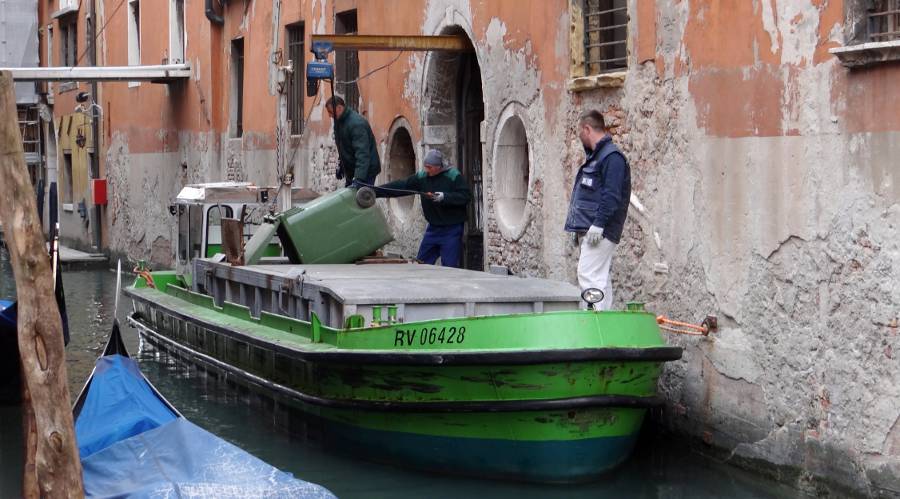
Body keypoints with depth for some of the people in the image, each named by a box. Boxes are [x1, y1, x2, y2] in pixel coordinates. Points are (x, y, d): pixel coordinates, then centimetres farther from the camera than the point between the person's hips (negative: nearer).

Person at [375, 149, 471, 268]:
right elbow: (399, 187, 0)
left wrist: (444, 197, -27)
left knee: (449, 266, -7)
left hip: (451, 229, -6)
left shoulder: (454, 176, -10)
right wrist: (374, 191, -6)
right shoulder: (422, 177, 3)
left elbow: (465, 197, -16)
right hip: (433, 228, 6)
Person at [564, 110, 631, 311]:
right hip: (589, 230, 11)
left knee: (588, 275, -16)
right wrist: (582, 228, 22)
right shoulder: (596, 155, 21)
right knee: (600, 278, 11)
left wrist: (598, 224, -24)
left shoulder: (612, 157, -12)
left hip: (600, 232, -11)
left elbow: (611, 196, -20)